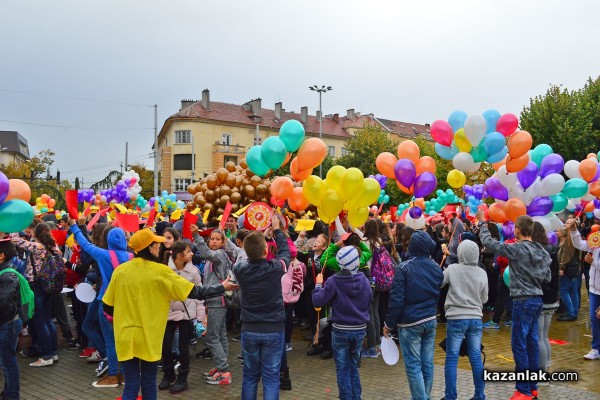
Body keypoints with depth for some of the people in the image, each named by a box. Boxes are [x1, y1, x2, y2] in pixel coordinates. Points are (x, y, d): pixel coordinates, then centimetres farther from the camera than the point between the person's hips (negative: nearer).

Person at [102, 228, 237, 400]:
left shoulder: (120, 270, -2)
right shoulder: (160, 271, -12)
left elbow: (108, 307, 4)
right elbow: (194, 292, -10)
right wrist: (221, 288, 2)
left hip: (125, 337, 3)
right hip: (149, 338, -3)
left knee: (131, 386, 9)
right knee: (149, 385, 13)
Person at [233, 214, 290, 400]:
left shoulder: (240, 269, -10)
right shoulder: (276, 268, -15)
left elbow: (246, 258, 14)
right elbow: (285, 250, 5)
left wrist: (254, 237, 20)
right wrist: (277, 229, 18)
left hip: (249, 330, 2)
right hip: (274, 330, -2)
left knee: (250, 375, 15)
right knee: (271, 377, 5)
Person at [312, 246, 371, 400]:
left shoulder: (333, 281, -17)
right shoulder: (364, 280, -7)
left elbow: (318, 302, -12)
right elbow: (369, 302, 7)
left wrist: (318, 284, 2)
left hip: (340, 330, -3)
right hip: (360, 329, 3)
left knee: (343, 369, 9)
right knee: (354, 366, 20)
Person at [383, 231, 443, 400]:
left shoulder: (403, 268, -14)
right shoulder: (437, 268, 4)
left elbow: (396, 299, -16)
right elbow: (439, 295, 13)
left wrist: (389, 323, -7)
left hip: (409, 323, -6)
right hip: (430, 321, 6)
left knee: (413, 366, 0)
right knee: (427, 364, 12)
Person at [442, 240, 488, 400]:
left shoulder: (452, 269, -9)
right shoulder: (482, 273, -1)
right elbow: (484, 299, 9)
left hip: (456, 319, -3)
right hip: (476, 319, 3)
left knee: (451, 358, 3)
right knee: (476, 358, 10)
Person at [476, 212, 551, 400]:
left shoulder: (517, 249, -15)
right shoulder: (541, 251, 7)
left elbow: (489, 242, -11)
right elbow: (547, 278, 12)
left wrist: (482, 223, 1)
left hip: (523, 301, -8)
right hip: (537, 299, 8)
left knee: (519, 344, -2)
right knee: (531, 343, 13)